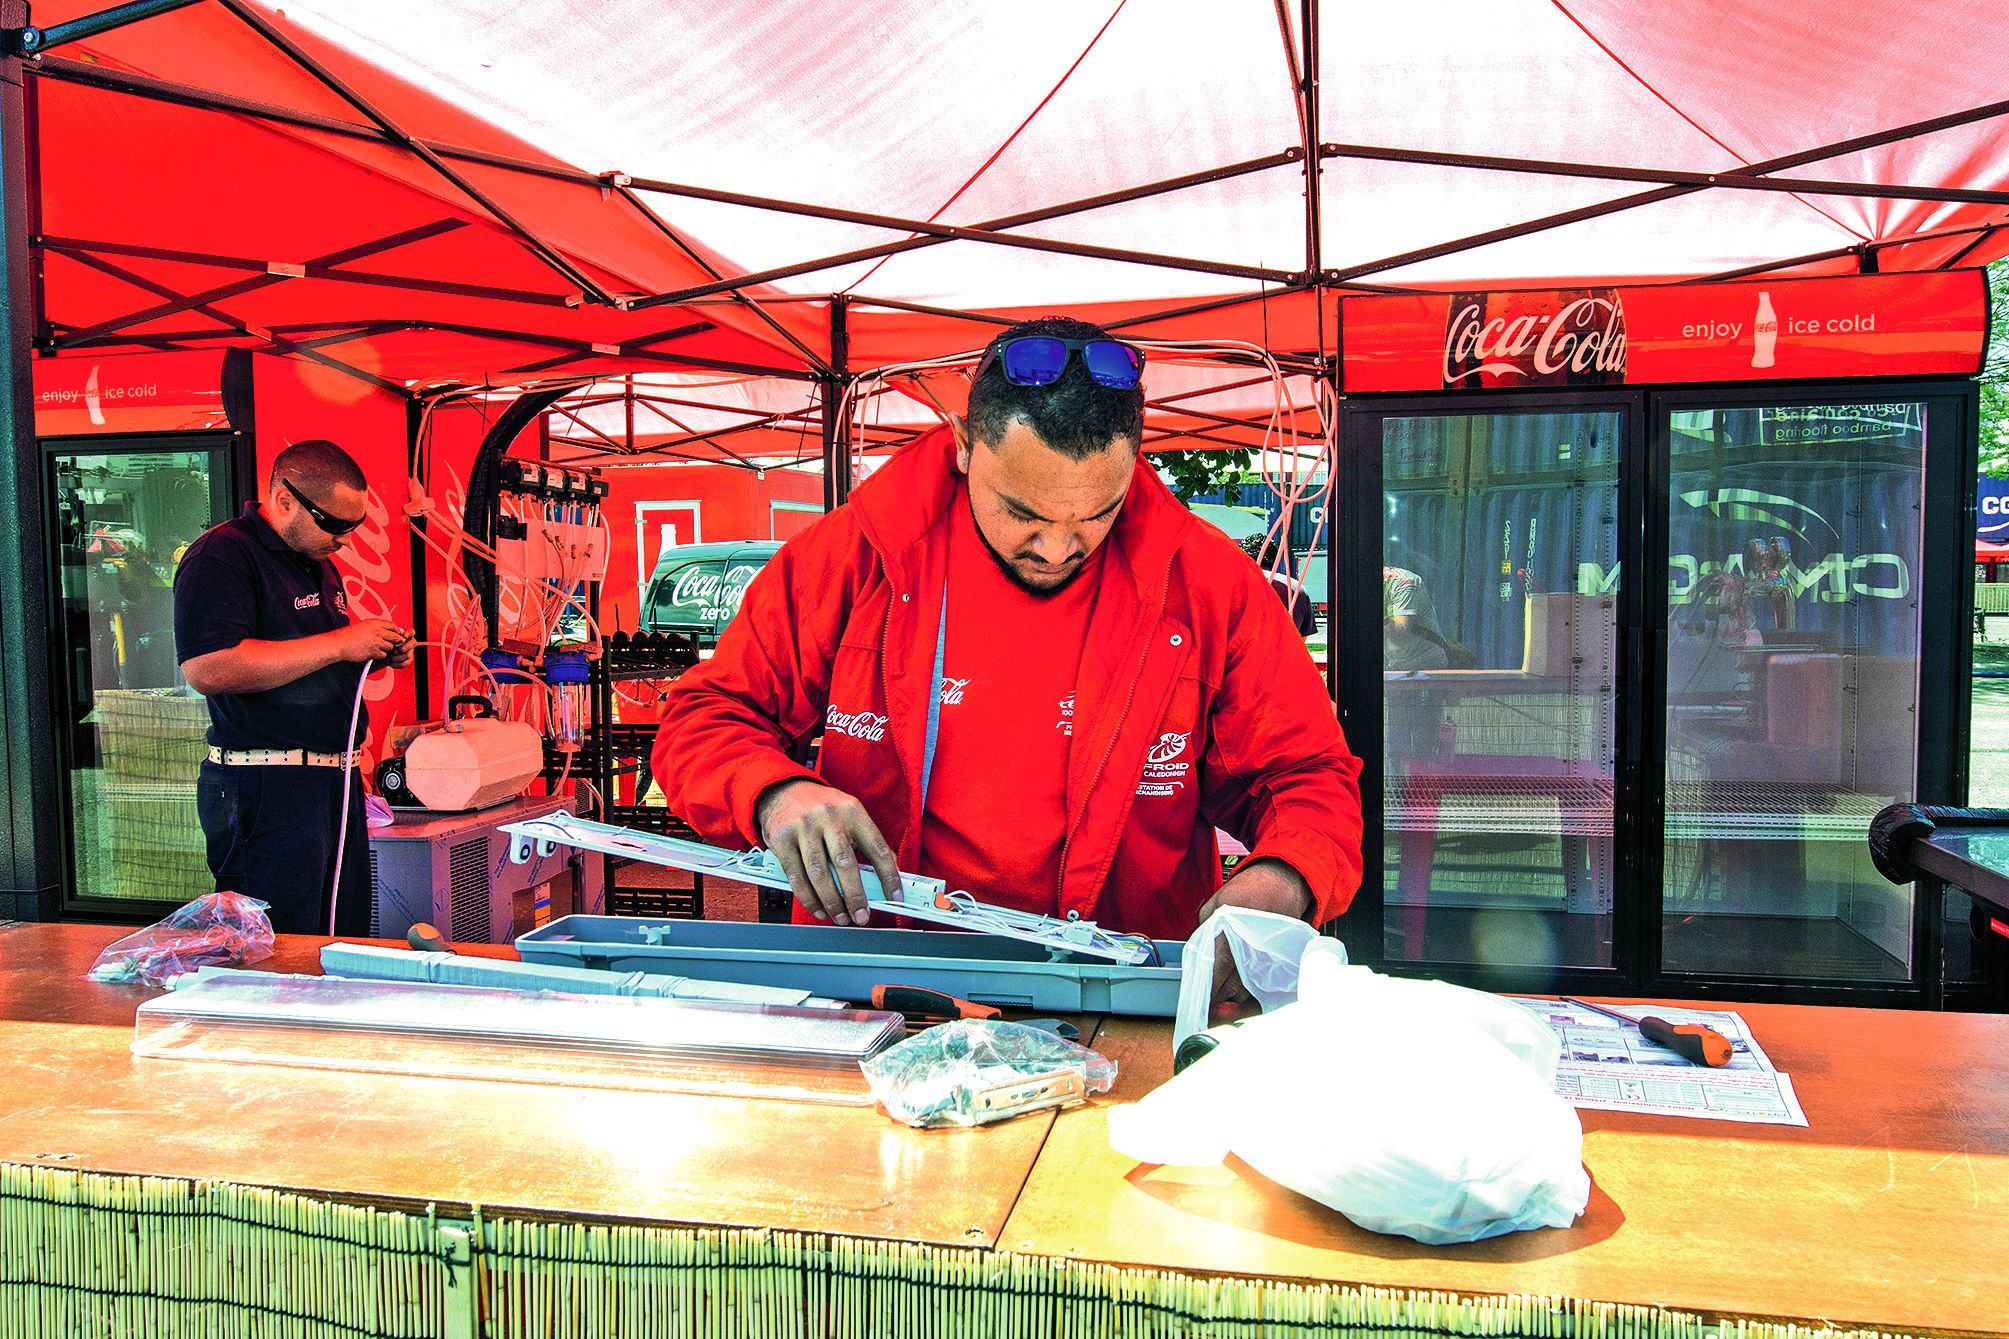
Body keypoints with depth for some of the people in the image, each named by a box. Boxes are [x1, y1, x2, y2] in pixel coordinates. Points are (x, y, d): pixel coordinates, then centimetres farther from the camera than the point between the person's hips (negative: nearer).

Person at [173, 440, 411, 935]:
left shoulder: (320, 564, 19)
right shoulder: (220, 555, -10)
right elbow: (207, 668, -24)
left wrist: (377, 651, 8)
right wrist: (339, 643, -20)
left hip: (336, 780, 9)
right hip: (266, 787, -9)